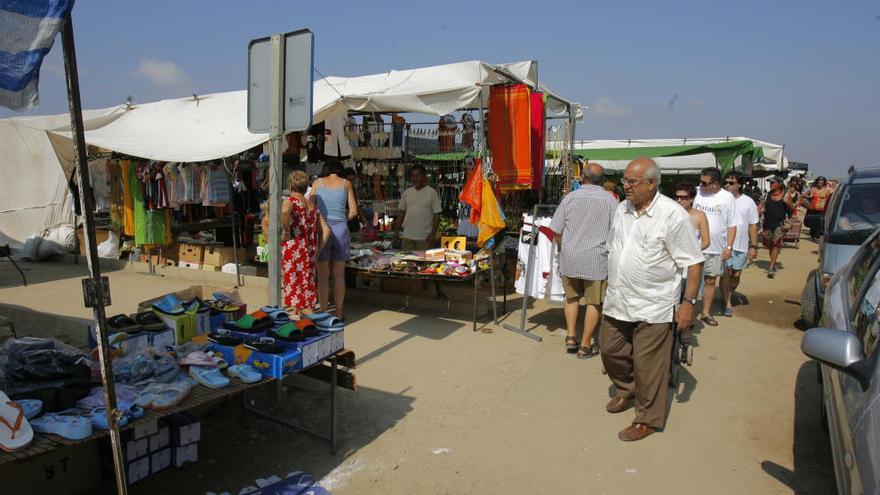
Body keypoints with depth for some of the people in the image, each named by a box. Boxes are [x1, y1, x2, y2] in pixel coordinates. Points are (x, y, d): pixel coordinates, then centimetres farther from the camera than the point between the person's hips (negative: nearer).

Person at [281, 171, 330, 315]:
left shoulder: (290, 202, -4)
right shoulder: (312, 206, 14)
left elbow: (285, 211, -31)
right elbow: (326, 230, 7)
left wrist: (285, 230, -17)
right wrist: (316, 253, 9)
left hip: (293, 253, -6)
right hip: (309, 255, 6)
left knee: (293, 288, 1)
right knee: (307, 292, 12)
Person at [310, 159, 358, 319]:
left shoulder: (317, 183, 6)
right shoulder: (346, 184, 6)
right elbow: (353, 211, 4)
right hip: (341, 229, 1)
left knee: (323, 275, 5)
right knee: (339, 274, 9)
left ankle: (323, 312, 9)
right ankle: (338, 312, 15)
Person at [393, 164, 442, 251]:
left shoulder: (432, 192, -3)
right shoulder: (407, 192, 9)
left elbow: (436, 215, -5)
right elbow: (402, 213, 14)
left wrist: (433, 234, -12)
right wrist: (396, 231, 10)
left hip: (425, 237, -4)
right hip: (407, 236, 4)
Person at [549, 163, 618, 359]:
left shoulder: (570, 197, 1)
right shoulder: (609, 199, -4)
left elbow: (556, 231, 3)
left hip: (570, 257, 2)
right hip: (597, 259, -2)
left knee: (572, 297, 20)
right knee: (594, 302, 8)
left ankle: (571, 337, 17)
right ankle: (585, 345, 12)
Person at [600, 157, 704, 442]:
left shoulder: (672, 215, -15)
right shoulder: (621, 209, 6)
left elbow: (693, 262, -12)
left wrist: (688, 302, -16)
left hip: (652, 308, -6)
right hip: (617, 301, 7)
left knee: (647, 365, 3)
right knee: (609, 349, 17)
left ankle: (648, 419, 22)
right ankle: (626, 391, 43)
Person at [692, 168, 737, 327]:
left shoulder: (727, 198, -5)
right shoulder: (697, 193, -2)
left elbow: (732, 225, -1)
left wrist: (729, 247, -7)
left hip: (716, 248, 0)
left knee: (710, 281, 11)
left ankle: (706, 313, 24)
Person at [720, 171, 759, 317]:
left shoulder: (748, 202, 1)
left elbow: (753, 226, 3)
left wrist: (753, 247, -2)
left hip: (741, 245, 2)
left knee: (736, 275, 10)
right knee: (726, 273, -4)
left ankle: (728, 297, 32)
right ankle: (727, 303, 8)